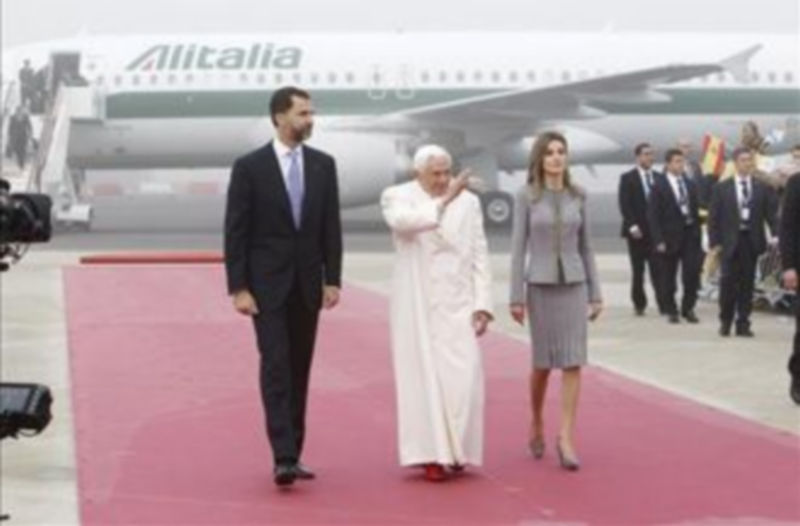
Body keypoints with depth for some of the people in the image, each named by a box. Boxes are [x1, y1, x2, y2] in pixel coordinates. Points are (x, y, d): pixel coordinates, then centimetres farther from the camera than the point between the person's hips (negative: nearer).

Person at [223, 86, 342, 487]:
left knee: (299, 370, 7)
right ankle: (283, 457, -17)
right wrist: (238, 288, -11)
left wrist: (333, 279, 0)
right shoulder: (249, 166, -6)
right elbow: (235, 231, -6)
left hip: (307, 283, 4)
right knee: (275, 366, -12)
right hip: (267, 284, -4)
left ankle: (294, 454, 13)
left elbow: (331, 226, 7)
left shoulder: (323, 164, 5)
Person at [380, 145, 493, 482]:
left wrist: (482, 303, -1)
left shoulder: (468, 202, 6)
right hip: (417, 305, -2)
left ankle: (457, 449, 11)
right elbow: (402, 221, -24)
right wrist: (444, 201, -33)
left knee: (463, 378, -5)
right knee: (424, 378, -2)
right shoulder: (397, 197, 0)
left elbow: (479, 255, 6)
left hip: (457, 303, 2)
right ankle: (432, 454, 3)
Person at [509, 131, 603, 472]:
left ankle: (566, 438, -4)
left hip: (574, 284, 2)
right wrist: (516, 296, -7)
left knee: (573, 362, -5)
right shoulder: (526, 196, -2)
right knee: (542, 362, 7)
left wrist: (595, 293, 8)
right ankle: (536, 424, 30)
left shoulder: (578, 196, 6)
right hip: (541, 285, -2)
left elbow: (585, 247, 10)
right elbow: (518, 247, -3)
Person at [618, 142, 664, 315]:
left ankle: (663, 303, -8)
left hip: (656, 230, 2)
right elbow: (624, 205, -5)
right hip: (637, 231, -2)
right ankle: (639, 304, 14)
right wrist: (632, 226, -15)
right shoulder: (627, 178, 1)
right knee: (638, 270, 5)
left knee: (657, 269, -6)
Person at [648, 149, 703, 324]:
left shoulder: (689, 184, 10)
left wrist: (698, 234, 6)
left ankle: (688, 308, 12)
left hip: (690, 233, 4)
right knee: (668, 277, 5)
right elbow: (653, 216, -8)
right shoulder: (659, 186, -5)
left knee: (692, 273, -2)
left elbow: (695, 210, 13)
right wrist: (659, 240, -14)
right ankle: (671, 311, 17)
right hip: (670, 236, -4)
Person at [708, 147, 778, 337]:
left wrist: (777, 235, -14)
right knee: (728, 282, -2)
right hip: (730, 242, -1)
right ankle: (725, 321, 14)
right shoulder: (722, 188, 2)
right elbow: (714, 218, 2)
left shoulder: (762, 188, 5)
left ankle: (743, 323, 11)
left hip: (752, 241, 1)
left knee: (747, 284, 4)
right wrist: (714, 242, -6)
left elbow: (771, 214, 1)